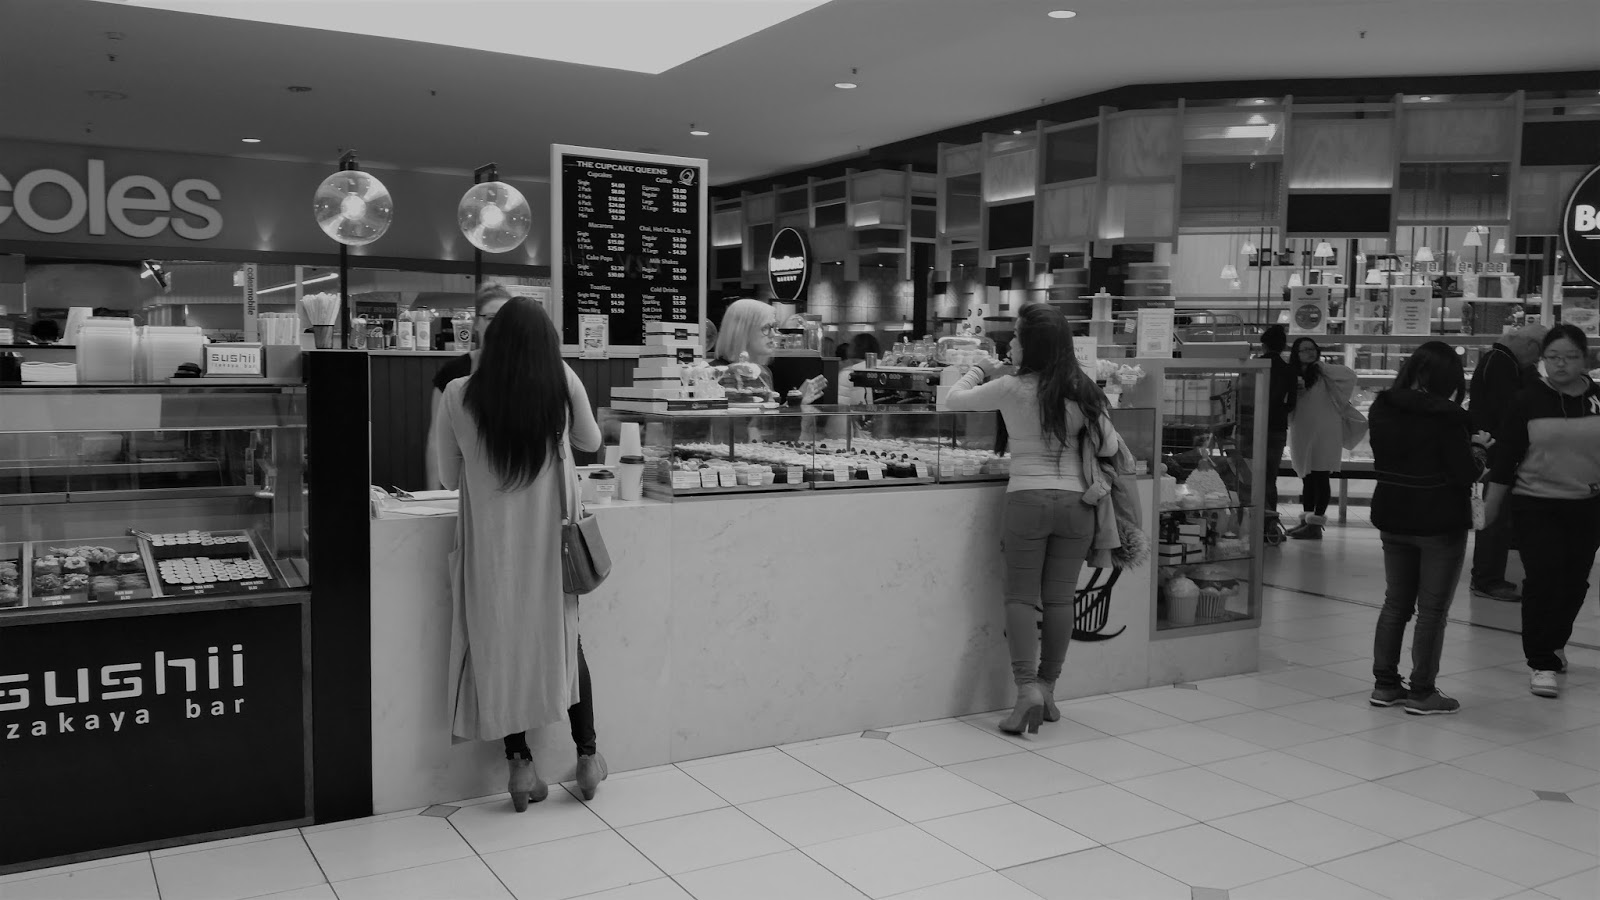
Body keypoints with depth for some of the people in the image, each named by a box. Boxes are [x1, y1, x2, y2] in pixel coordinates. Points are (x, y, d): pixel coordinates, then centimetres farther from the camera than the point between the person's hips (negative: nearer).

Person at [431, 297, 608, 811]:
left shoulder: (459, 396, -10)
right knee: (563, 640, 18)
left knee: (500, 644, 14)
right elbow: (591, 441, 8)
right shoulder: (563, 384, -10)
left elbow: (449, 478, 1)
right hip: (551, 536, 1)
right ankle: (587, 755, 26)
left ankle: (520, 765, 18)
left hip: (492, 542, -1)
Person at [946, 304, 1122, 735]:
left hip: (1027, 499, -3)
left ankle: (1027, 688, -7)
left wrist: (978, 371, 22)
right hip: (1076, 501, 3)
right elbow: (1109, 447, 4)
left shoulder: (1012, 388, -7)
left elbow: (955, 399, 4)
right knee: (1060, 598, 9)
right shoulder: (1082, 390, 1)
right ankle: (1047, 690, 17)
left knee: (1021, 596, 5)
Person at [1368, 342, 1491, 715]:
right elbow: (1466, 474, -18)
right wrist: (1478, 451, 3)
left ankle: (1385, 684, 19)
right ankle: (1421, 692, 10)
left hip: (1392, 520, 6)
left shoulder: (1382, 408, 0)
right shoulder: (1446, 417, -19)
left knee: (1395, 603, 15)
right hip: (1439, 524, -6)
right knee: (1432, 610, 5)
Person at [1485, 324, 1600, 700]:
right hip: (1536, 506, -3)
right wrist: (1492, 504, -3)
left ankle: (1553, 644, 35)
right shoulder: (1530, 400, -5)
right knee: (1543, 577, -9)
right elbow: (1505, 456, -3)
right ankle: (1543, 663, -2)